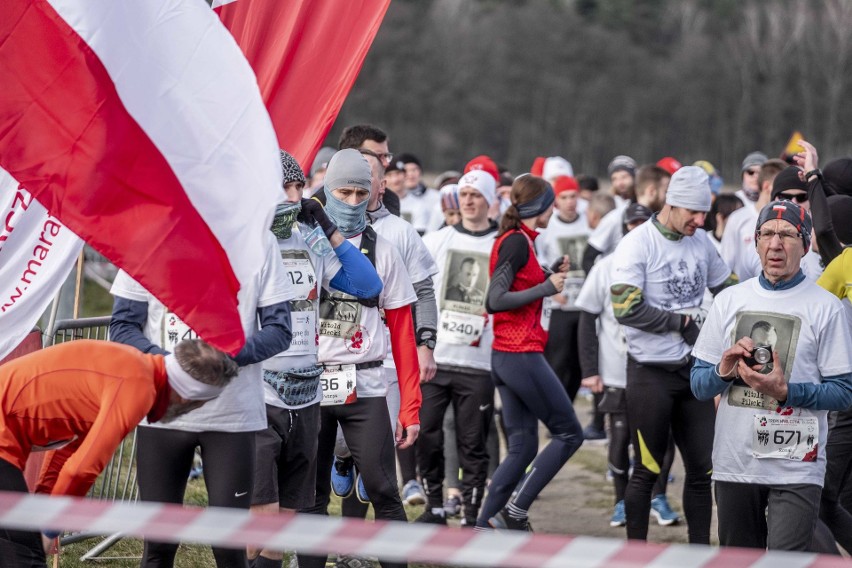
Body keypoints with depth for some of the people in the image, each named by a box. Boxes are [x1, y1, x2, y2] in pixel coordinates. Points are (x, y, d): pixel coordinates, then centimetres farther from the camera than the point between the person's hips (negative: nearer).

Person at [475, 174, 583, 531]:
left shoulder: (513, 240, 15)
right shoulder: (518, 242, -14)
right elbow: (495, 301, -20)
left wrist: (552, 276, 14)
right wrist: (547, 287, -16)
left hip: (505, 356, 10)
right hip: (522, 355, -10)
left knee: (522, 448, 11)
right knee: (569, 434, 0)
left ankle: (482, 528, 7)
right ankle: (516, 509, -4)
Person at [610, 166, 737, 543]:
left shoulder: (701, 242, 8)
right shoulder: (637, 244, -12)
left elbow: (729, 291, 21)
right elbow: (626, 309, -21)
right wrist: (683, 322, -13)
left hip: (694, 370, 6)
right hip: (651, 372, -6)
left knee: (702, 468, 7)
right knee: (647, 470, 0)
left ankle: (700, 550, 15)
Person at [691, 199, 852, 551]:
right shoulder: (730, 300, 11)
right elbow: (699, 386, 11)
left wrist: (785, 391, -19)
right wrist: (724, 371, -11)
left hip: (796, 467, -4)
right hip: (734, 465, 4)